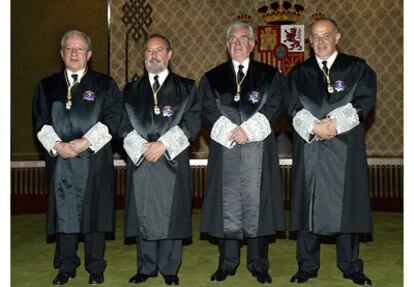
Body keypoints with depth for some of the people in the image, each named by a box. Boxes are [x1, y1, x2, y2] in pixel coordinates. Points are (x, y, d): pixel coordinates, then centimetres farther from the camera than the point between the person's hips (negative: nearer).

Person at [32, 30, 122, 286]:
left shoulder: (105, 84, 6)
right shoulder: (47, 86, 12)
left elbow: (112, 119, -3)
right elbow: (40, 121, 6)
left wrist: (85, 142, -13)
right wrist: (57, 145, -10)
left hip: (94, 159, -2)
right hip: (60, 159, 2)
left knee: (94, 211, 1)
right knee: (64, 213, 6)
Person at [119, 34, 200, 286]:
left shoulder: (186, 88, 7)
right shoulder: (131, 90, 13)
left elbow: (192, 121, -3)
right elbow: (124, 124, 6)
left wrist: (163, 144, -11)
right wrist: (141, 147, -10)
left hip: (173, 160, -2)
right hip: (140, 159, 2)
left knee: (171, 213, 1)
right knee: (143, 214, 5)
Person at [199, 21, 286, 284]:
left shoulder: (270, 75, 9)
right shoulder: (213, 78, 12)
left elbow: (274, 106, -1)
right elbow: (208, 109, 2)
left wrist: (248, 129, -12)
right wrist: (230, 131, -12)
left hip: (259, 147, -1)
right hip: (224, 148, 1)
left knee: (256, 202, 0)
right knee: (227, 204, 2)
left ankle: (258, 265, 9)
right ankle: (227, 263, 12)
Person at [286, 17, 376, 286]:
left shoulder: (358, 69, 6)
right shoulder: (299, 73, 11)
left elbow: (363, 103, -5)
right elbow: (294, 107, 1)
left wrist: (334, 124, -15)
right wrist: (315, 127, -15)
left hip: (345, 149, -1)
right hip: (309, 150, 1)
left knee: (347, 206, 3)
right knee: (308, 206, 3)